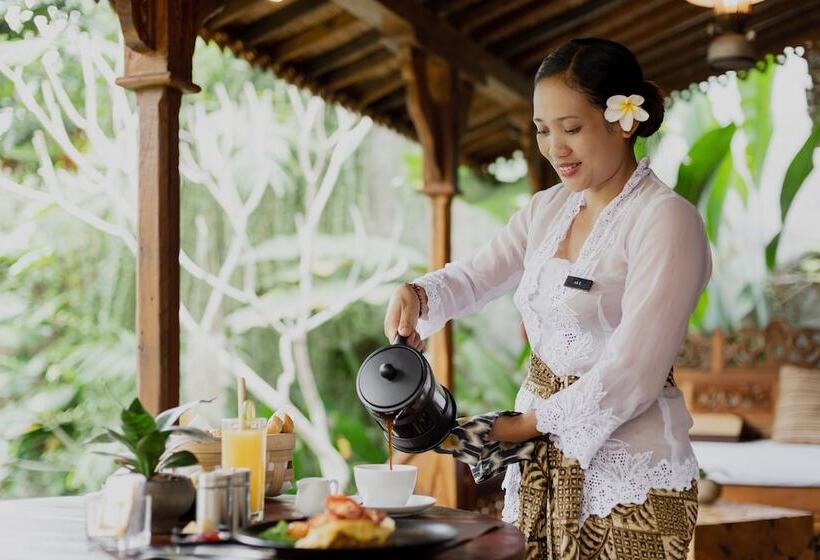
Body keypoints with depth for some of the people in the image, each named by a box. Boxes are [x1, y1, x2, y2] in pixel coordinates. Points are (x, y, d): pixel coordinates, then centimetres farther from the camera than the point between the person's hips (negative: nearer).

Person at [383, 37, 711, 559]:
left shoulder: (667, 220, -13)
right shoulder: (549, 208, 9)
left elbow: (630, 374, -19)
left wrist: (533, 422, -12)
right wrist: (418, 295, -12)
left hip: (630, 477, -6)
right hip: (540, 464, 6)